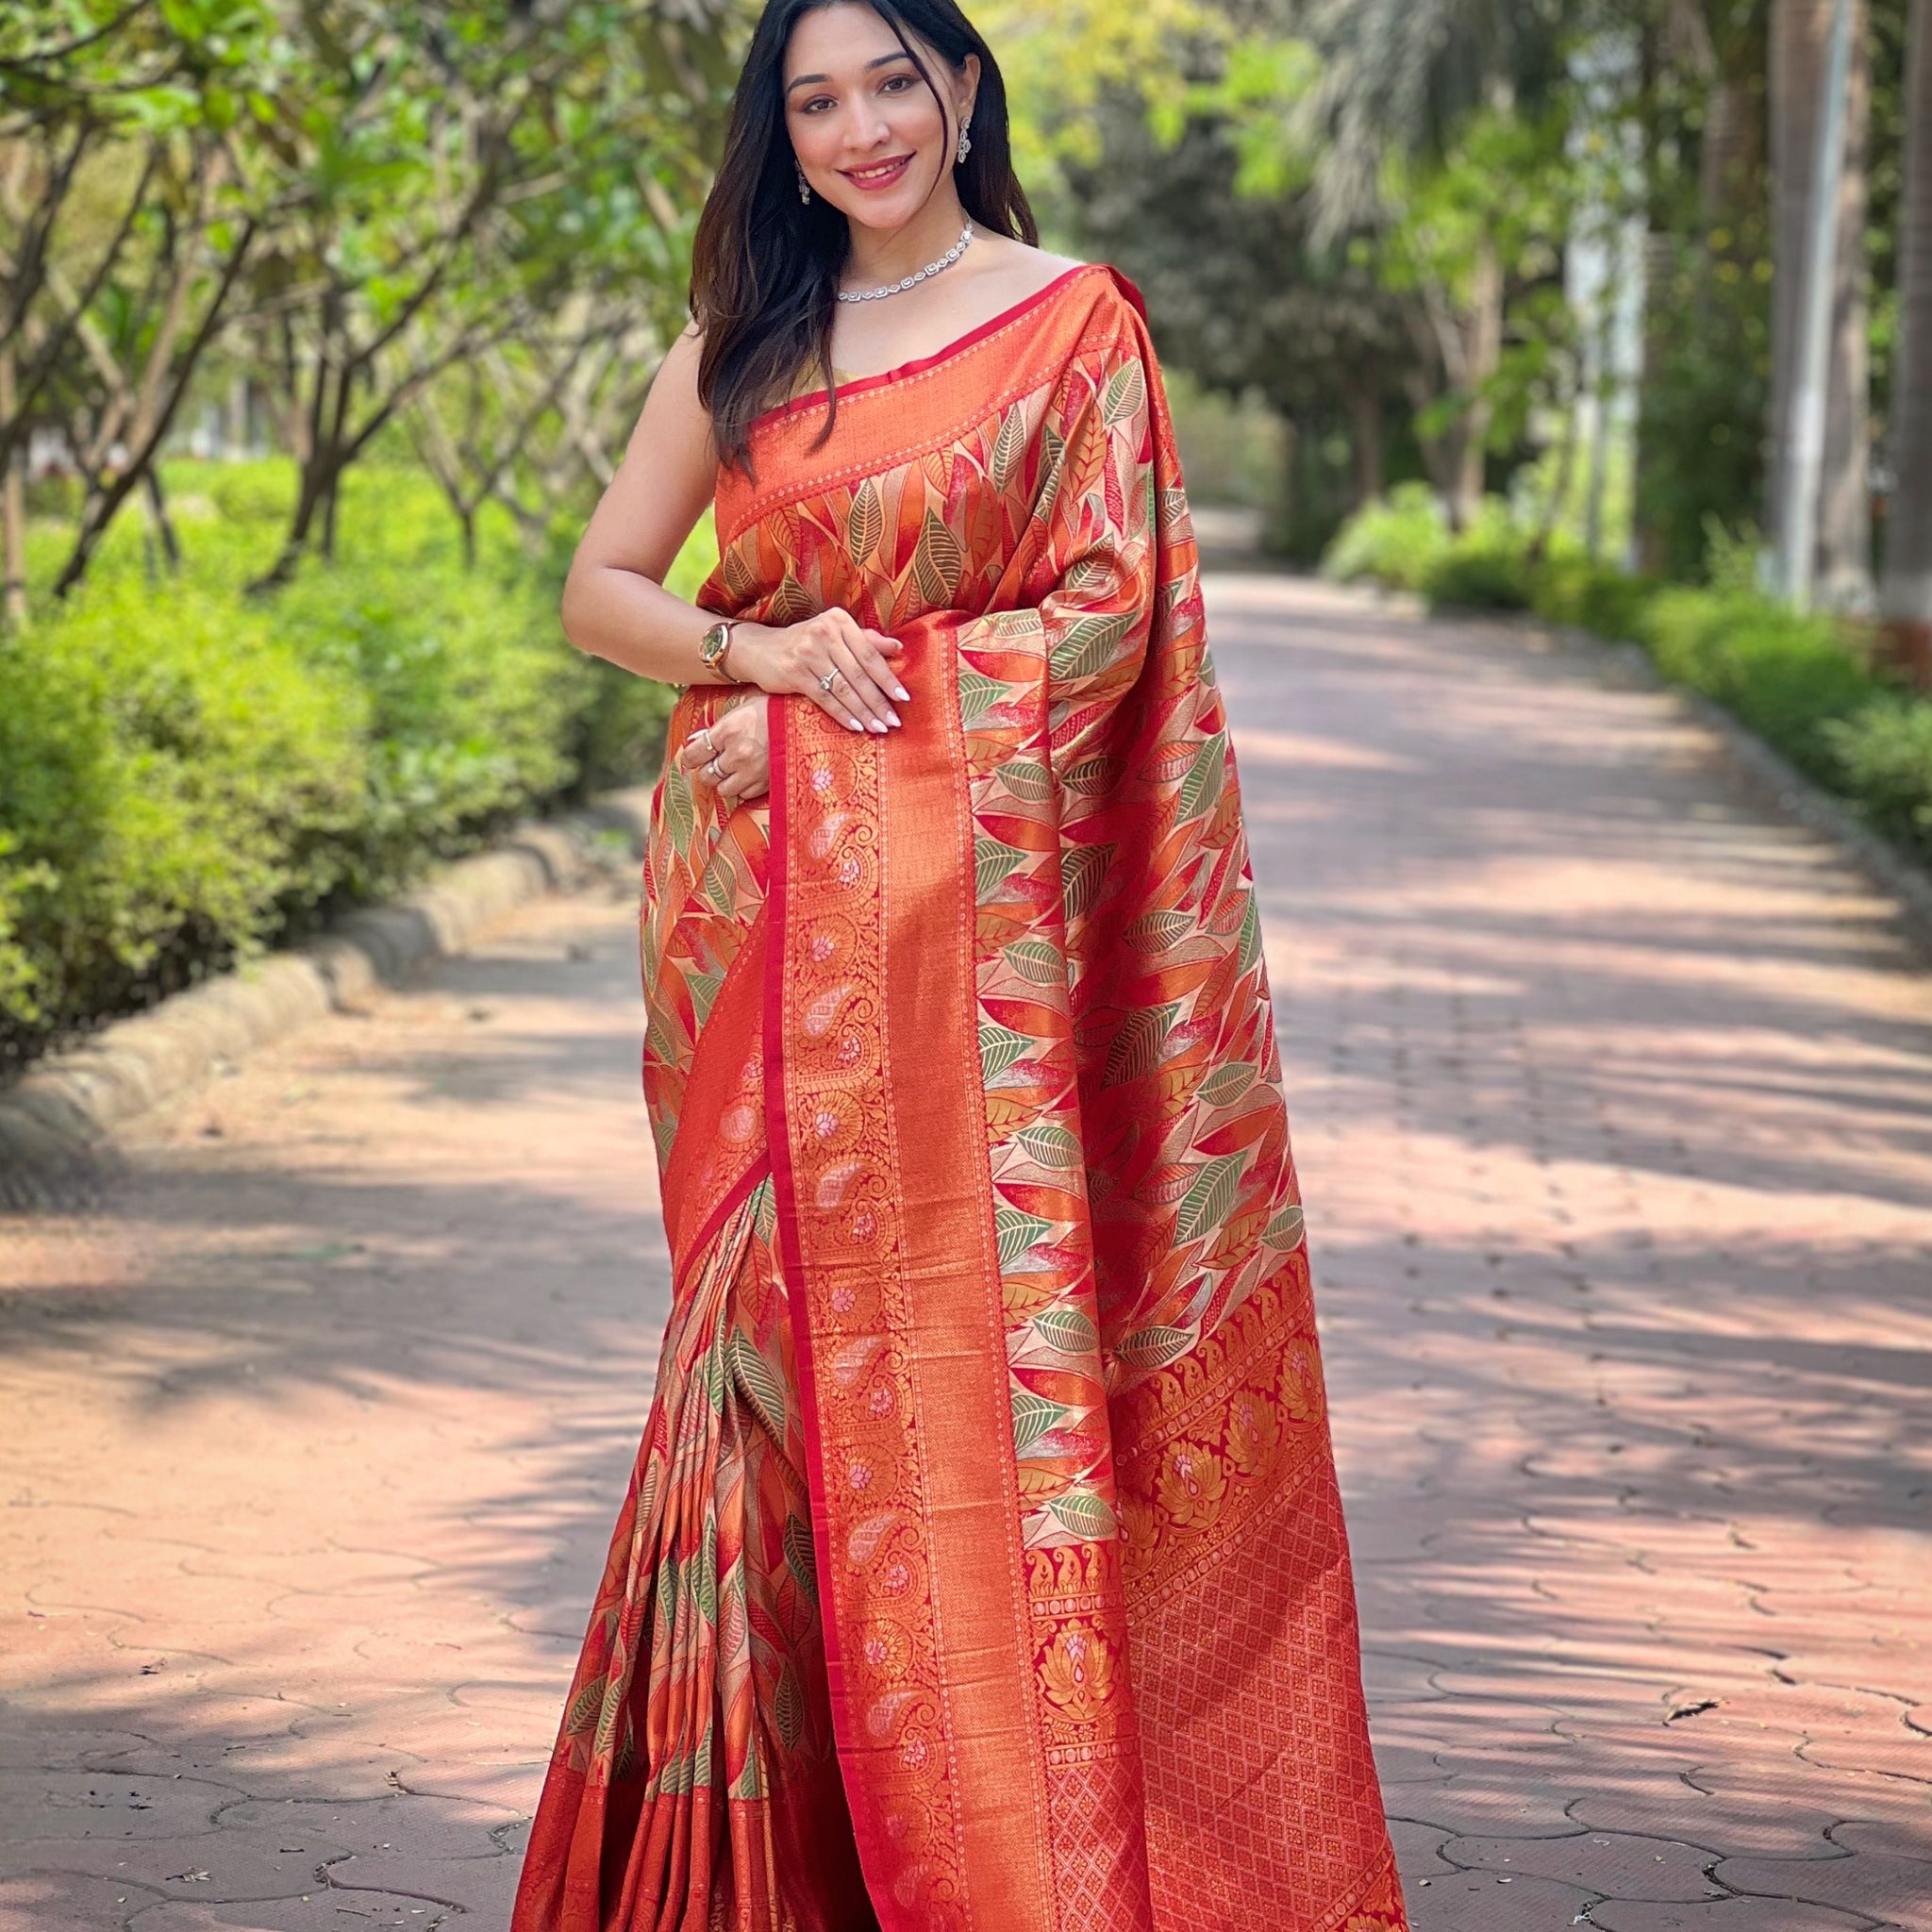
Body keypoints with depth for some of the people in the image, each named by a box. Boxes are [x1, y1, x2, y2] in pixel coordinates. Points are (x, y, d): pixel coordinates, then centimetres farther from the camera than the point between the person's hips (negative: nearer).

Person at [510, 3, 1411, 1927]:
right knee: (772, 1324, 3)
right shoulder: (739, 342, 13)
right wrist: (758, 653, -6)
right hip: (751, 903, 3)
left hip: (957, 893, -3)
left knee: (963, 1314, -7)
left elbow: (1110, 612, -4)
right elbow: (601, 590, 14)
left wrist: (861, 697, -10)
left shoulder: (1071, 324, 3)